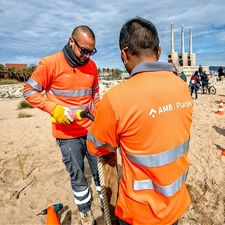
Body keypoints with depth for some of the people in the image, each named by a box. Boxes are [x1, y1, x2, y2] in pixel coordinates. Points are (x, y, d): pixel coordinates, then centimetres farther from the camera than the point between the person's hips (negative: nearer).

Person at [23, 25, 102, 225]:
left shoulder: (92, 66, 2)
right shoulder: (50, 63, -11)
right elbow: (29, 91, -6)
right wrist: (54, 109, -19)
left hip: (91, 131, 4)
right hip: (67, 134, -3)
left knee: (100, 170, 14)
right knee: (77, 175, 11)